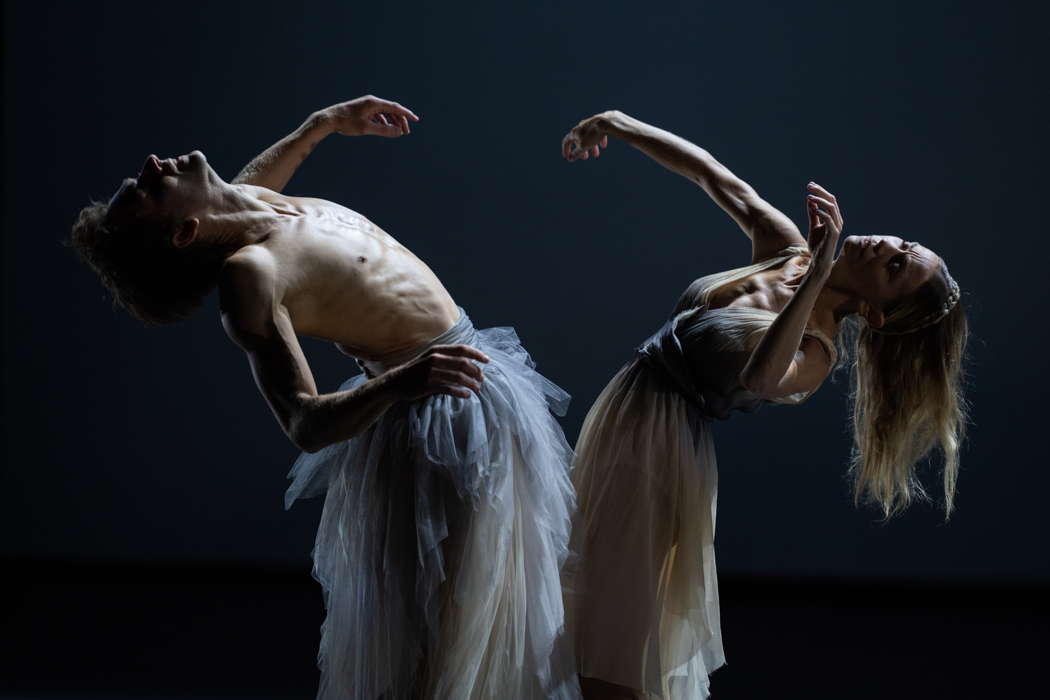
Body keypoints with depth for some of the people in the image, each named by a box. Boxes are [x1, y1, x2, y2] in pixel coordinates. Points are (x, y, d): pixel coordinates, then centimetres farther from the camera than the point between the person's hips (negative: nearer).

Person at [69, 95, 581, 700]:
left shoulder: (249, 203, 0)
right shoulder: (245, 275, -26)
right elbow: (306, 424, -30)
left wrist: (324, 124, 30)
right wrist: (399, 382, -46)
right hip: (444, 420, -10)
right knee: (439, 630, -3)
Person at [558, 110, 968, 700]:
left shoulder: (816, 351, -23)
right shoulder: (787, 248, -3)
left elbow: (761, 376, -45)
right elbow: (713, 175, 3)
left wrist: (816, 277, -49)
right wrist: (620, 125, -1)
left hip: (662, 438, -8)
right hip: (625, 409, 8)